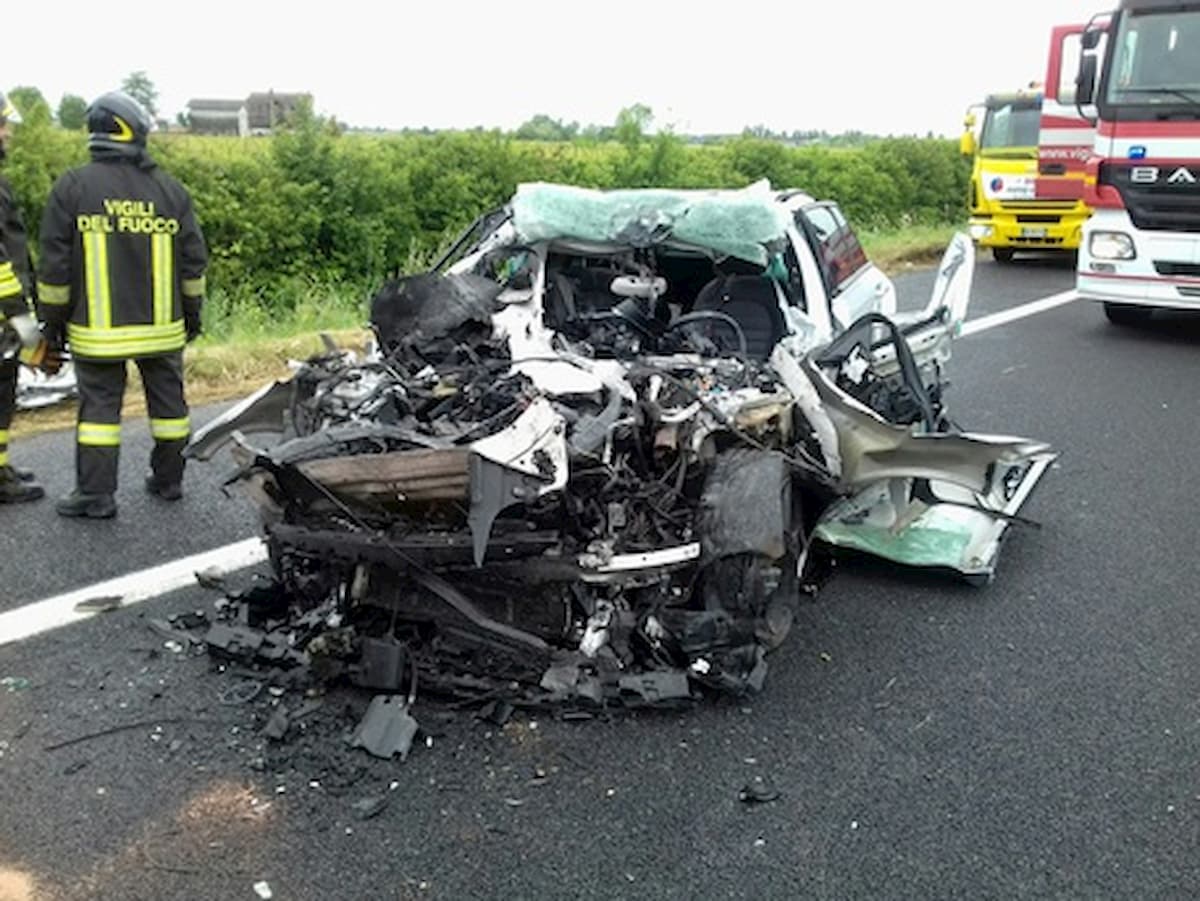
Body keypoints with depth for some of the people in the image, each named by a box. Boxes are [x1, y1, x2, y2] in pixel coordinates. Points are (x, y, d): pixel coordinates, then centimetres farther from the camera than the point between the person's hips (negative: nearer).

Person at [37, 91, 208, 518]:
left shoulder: (72, 187, -4)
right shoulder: (170, 189, 1)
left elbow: (55, 265, -4)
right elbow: (193, 261, 5)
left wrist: (53, 319, 6)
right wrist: (193, 312, 16)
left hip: (99, 330, -2)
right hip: (163, 325, 2)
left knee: (99, 403, 4)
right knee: (167, 398, 13)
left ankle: (95, 494, 6)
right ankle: (169, 479, 24)